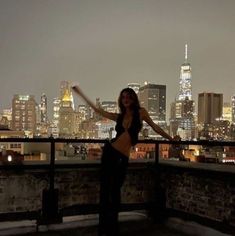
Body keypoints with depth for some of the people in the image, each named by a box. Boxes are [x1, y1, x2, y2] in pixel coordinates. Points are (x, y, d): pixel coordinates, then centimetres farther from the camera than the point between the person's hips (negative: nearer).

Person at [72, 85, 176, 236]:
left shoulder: (141, 112, 2)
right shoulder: (119, 116, 8)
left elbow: (155, 127, 9)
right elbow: (97, 110, 13)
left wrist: (172, 139, 14)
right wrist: (81, 93, 16)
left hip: (123, 157, -2)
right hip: (110, 152, 2)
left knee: (115, 190, 5)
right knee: (105, 188, 3)